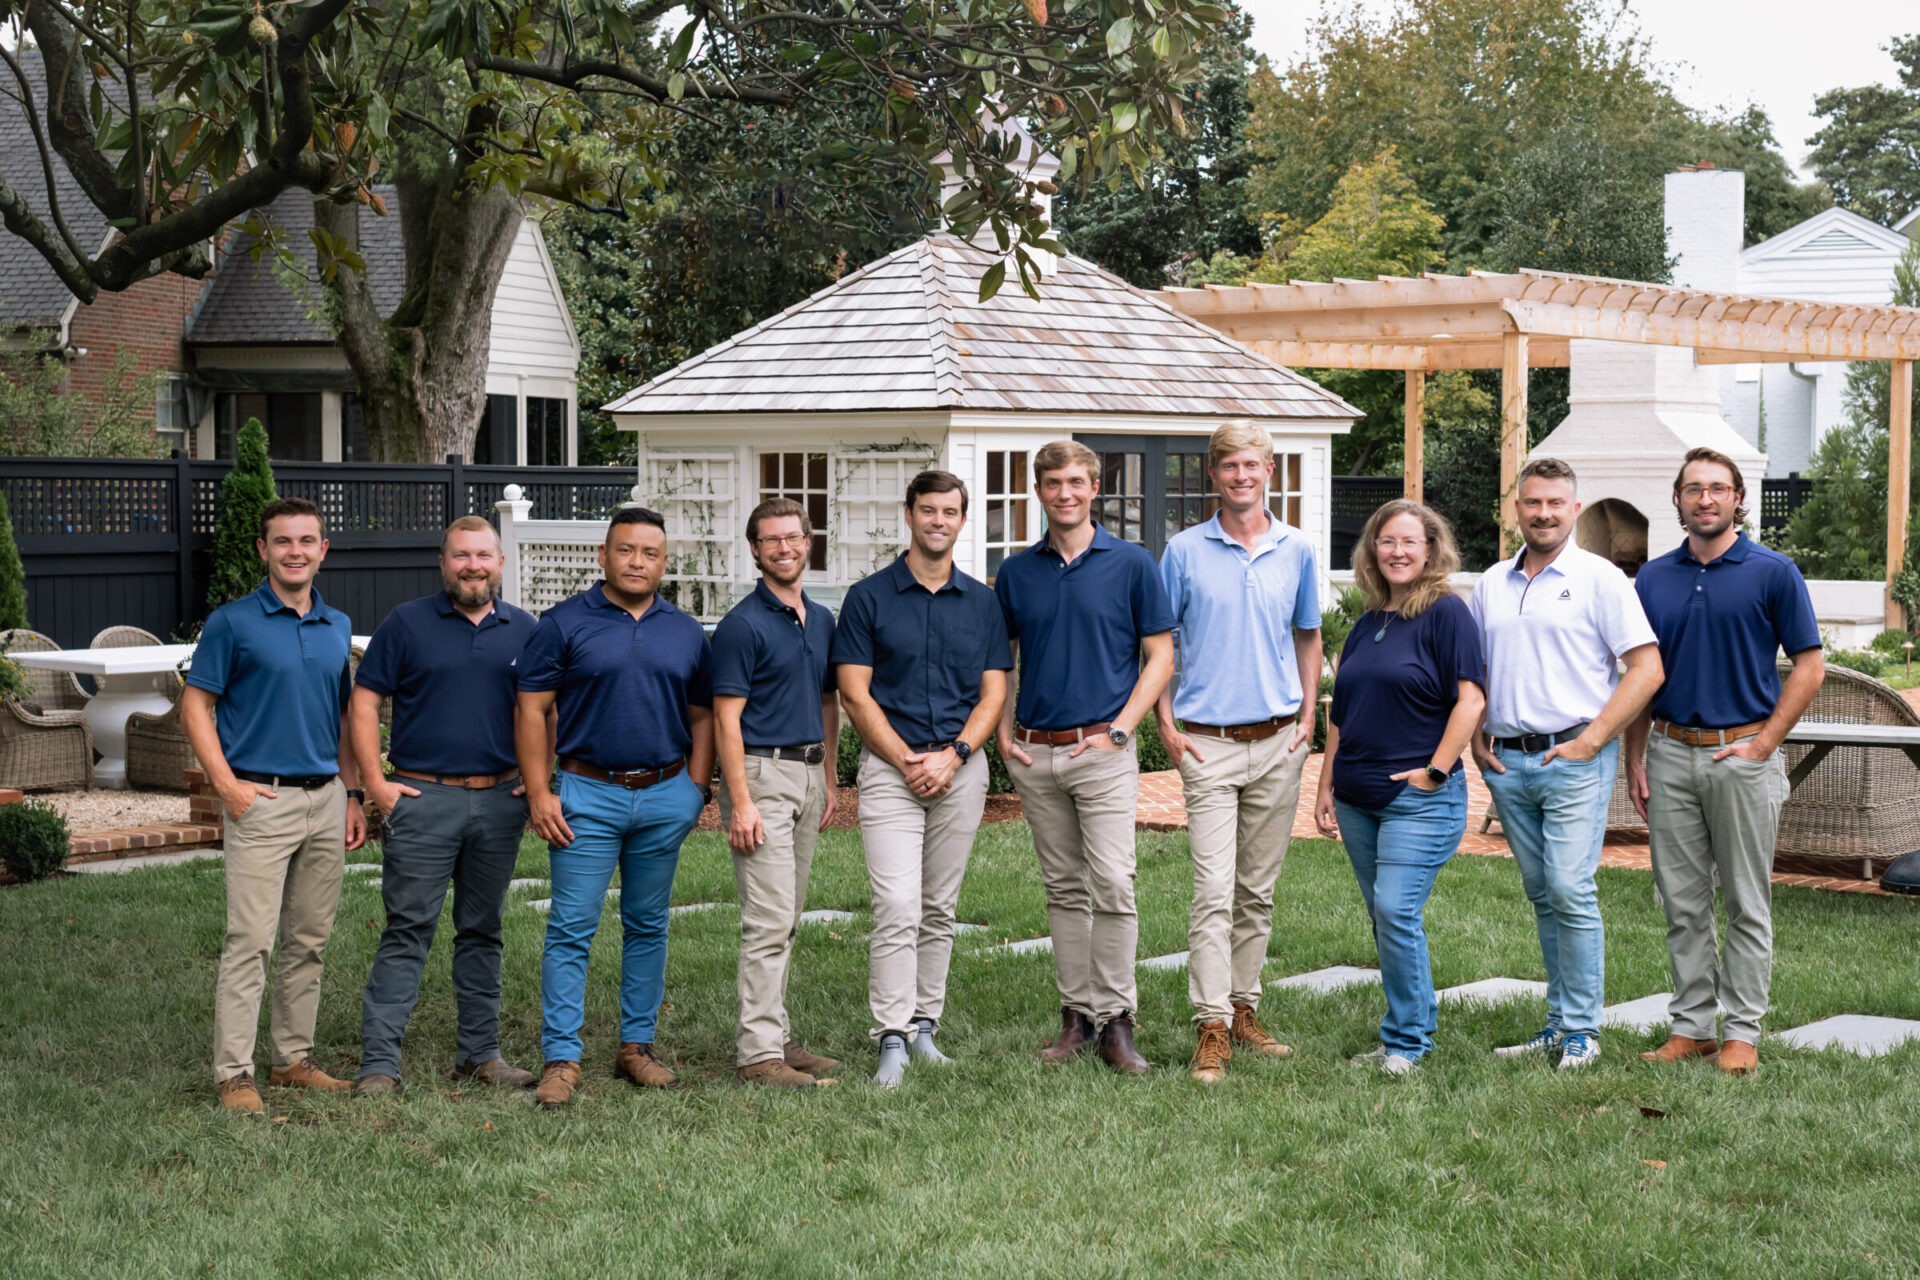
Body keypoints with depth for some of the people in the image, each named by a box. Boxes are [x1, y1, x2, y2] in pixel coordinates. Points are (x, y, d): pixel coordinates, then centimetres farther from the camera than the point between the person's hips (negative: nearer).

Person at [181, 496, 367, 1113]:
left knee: (310, 941, 10)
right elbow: (195, 706, -3)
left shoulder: (338, 627, 12)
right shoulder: (233, 622, -4)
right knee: (250, 941, -8)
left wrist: (352, 794, 13)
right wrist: (226, 784, -13)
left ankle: (294, 1058, 20)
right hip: (262, 799, -6)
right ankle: (234, 1074, -6)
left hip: (325, 799, 6)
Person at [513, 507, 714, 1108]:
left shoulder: (686, 632, 10)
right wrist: (539, 793, -9)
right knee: (571, 928, -5)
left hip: (666, 796, 3)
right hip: (588, 795, -3)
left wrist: (696, 788, 5)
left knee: (648, 925, 11)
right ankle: (561, 1058, -4)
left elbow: (702, 716, 16)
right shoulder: (565, 623, -1)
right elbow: (531, 709, -2)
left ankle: (637, 1045, 20)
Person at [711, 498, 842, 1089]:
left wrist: (829, 782, 15)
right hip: (763, 773, -7)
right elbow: (726, 719, -12)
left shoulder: (822, 620, 13)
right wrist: (740, 803, -18)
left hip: (808, 775, 8)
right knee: (768, 920, -10)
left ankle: (776, 1037, 17)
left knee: (787, 920, 11)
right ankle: (758, 1053, -9)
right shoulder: (742, 625, -9)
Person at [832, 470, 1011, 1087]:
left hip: (962, 767, 3)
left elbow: (994, 693, 7)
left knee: (939, 910, 9)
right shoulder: (868, 597, 1)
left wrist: (953, 756, -9)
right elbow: (855, 695, -2)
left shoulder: (982, 602, 10)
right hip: (890, 765, -3)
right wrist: (909, 762, -10)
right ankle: (892, 1039, -11)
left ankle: (924, 1026, 16)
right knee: (897, 908, -12)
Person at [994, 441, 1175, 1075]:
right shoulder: (1016, 572, 9)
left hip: (1103, 749, -4)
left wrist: (1118, 730, -9)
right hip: (1034, 754, 4)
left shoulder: (1131, 564, -1)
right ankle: (1076, 1012, 15)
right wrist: (1003, 731, 4)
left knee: (1112, 885, -11)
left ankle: (1115, 1019, -5)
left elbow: (1160, 656, 0)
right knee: (1064, 889, 9)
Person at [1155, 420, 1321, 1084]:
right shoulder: (1185, 550, 0)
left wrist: (1308, 714, 8)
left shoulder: (1296, 550, 7)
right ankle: (1212, 1029, -10)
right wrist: (1166, 723, -2)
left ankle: (1243, 1010, 20)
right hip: (1209, 742, -3)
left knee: (1258, 891, 10)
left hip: (1277, 742, 3)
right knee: (1214, 891, -10)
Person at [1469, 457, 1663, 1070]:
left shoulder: (1599, 578, -2)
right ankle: (1561, 1021, 17)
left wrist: (1592, 739, -11)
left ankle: (1582, 1029, -4)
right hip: (1507, 763, 5)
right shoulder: (1491, 585, 14)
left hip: (1574, 757, -5)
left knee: (1570, 890, -11)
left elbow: (1647, 668, -6)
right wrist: (1476, 737, 8)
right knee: (1542, 896, 10)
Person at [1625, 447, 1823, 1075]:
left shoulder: (1773, 572, -2)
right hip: (1670, 754, 4)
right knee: (1682, 903, 7)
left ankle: (1741, 1031, 8)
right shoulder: (1654, 578, 9)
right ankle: (1691, 1026, 15)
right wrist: (1635, 760, 6)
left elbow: (1809, 665, -2)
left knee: (1746, 904, 3)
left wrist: (1763, 742, -10)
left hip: (1742, 754, -3)